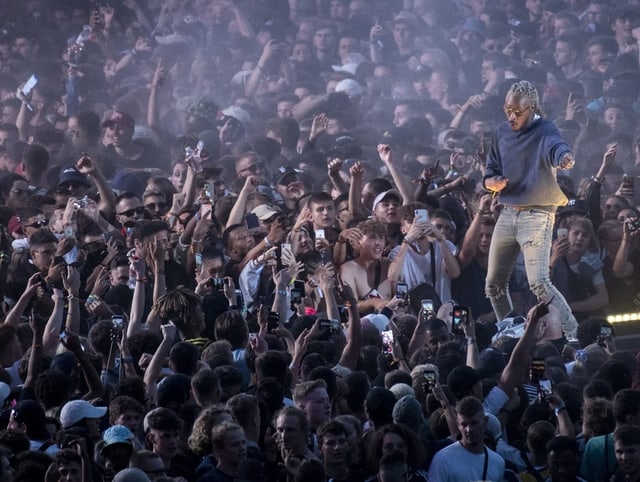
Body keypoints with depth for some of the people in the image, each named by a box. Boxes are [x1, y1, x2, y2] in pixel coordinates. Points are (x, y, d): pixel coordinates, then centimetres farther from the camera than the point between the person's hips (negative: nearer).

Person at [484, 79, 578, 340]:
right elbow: (490, 174, 15)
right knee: (494, 284, 11)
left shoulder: (544, 131, -11)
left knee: (539, 283, -19)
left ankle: (573, 335, -14)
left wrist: (565, 157, -60)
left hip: (537, 214, -7)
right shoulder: (502, 132, 8)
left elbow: (557, 147, -36)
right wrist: (492, 182, -9)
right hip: (507, 213, 7)